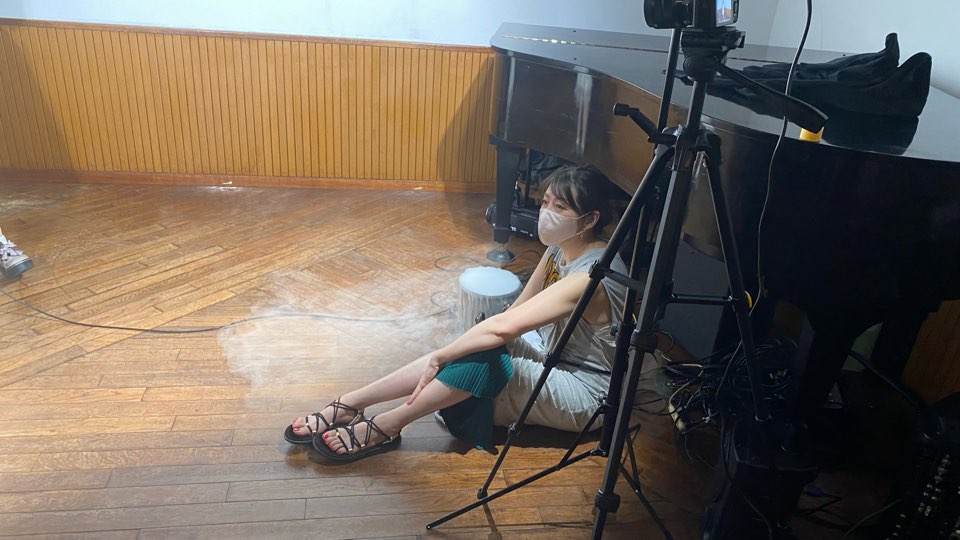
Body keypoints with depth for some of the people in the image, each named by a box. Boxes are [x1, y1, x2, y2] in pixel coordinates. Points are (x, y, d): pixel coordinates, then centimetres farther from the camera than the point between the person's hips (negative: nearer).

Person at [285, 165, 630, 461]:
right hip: (552, 362, 7)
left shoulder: (589, 276, -30)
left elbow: (502, 326, -34)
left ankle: (383, 428, -16)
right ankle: (350, 404, -12)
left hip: (582, 395, -7)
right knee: (475, 348, -17)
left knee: (482, 355, -30)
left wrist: (440, 357, -25)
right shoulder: (560, 248, -2)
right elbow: (517, 309, 4)